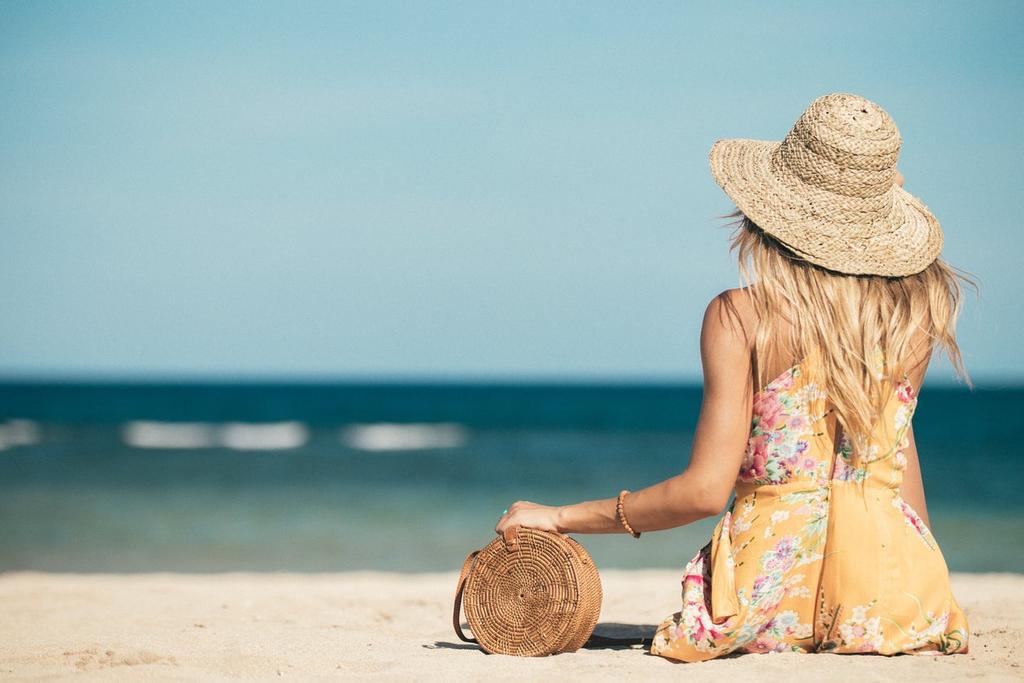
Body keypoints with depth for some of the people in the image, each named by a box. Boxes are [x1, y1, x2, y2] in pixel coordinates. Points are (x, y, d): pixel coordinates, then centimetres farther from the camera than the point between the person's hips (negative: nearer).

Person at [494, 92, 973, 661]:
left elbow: (704, 491, -12)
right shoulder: (915, 309, 0)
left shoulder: (740, 317, -10)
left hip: (769, 581, -2)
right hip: (893, 584, 2)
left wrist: (558, 517, -3)